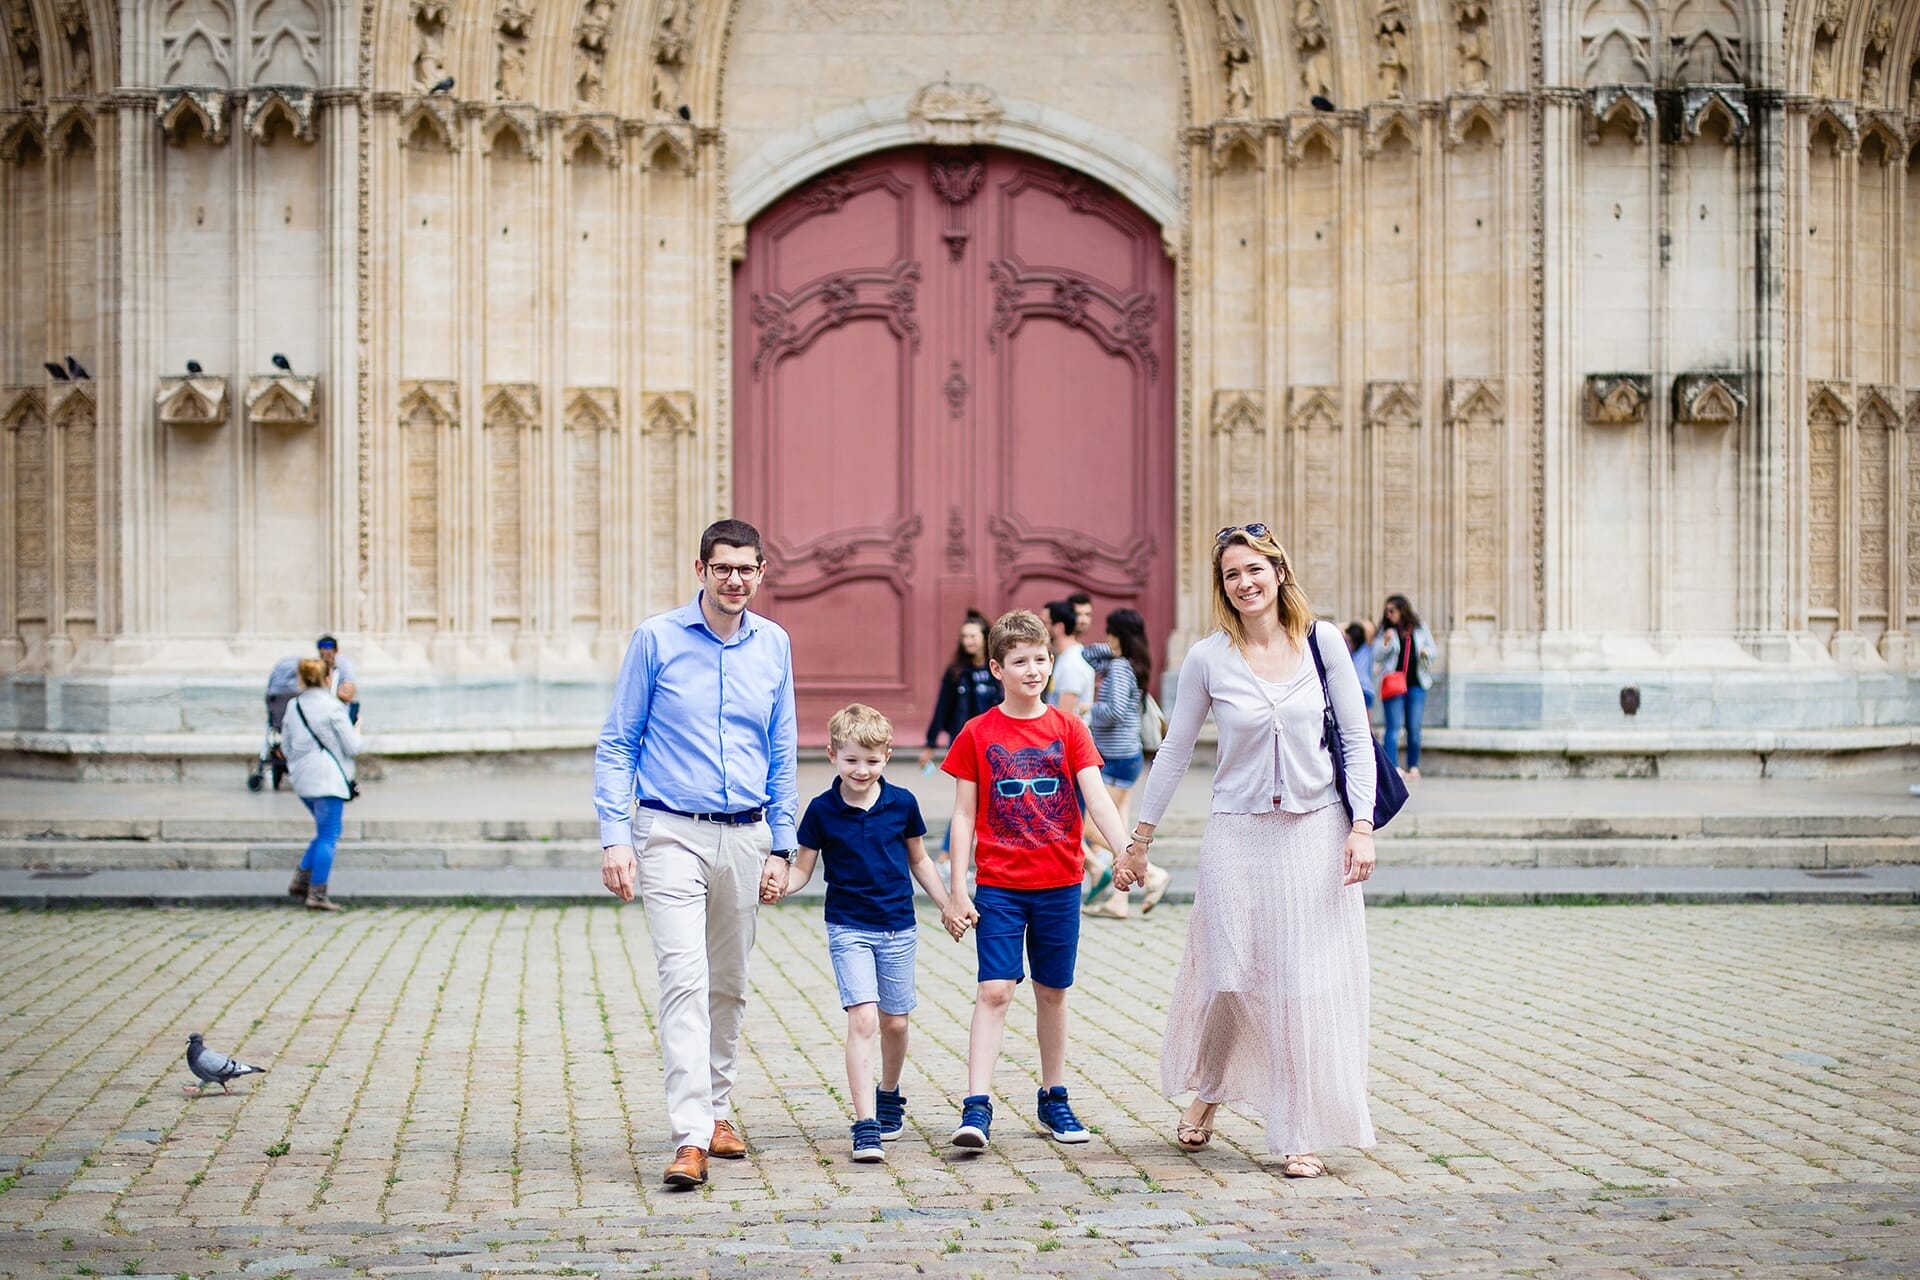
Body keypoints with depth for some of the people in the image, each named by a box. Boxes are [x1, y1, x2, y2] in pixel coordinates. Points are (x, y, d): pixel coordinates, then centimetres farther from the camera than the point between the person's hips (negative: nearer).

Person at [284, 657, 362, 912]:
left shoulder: (293, 708, 9)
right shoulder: (332, 707, -10)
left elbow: (286, 747, 15)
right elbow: (352, 747, -8)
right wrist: (358, 731, 10)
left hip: (302, 780, 7)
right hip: (328, 780, -7)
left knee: (325, 832, 20)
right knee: (328, 836, -2)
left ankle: (300, 882, 15)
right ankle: (317, 894, -5)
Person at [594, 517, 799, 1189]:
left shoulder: (774, 646, 7)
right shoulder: (656, 639, -3)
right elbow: (616, 744, -1)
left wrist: (780, 847, 10)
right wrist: (614, 837, -9)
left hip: (745, 837, 4)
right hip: (673, 835, -4)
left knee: (728, 985, 14)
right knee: (685, 979, -15)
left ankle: (717, 1109, 30)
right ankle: (690, 1138, -19)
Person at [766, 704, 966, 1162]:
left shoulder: (902, 803, -1)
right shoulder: (822, 810, -5)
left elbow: (918, 860, 13)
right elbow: (803, 868, 1)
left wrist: (949, 906, 12)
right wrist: (779, 887, -19)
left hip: (898, 929, 3)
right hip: (849, 929, -2)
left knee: (895, 1022, 11)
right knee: (862, 1019, -15)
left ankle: (889, 1098, 38)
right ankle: (865, 1126, -17)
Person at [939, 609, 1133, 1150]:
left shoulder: (1068, 729, 3)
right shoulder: (978, 734, 0)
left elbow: (1096, 798, -6)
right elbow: (964, 815, 1)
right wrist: (957, 890, -4)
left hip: (1059, 884, 2)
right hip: (998, 886, -2)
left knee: (1053, 992, 10)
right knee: (995, 989, -10)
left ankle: (1053, 1099, 23)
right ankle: (976, 1107, -12)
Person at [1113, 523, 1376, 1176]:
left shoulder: (1321, 642, 0)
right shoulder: (1208, 659, -1)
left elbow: (1356, 738, 3)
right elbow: (1175, 751, 7)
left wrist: (1361, 825, -6)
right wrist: (1139, 839, 9)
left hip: (1316, 833, 0)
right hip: (1239, 834, 0)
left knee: (1309, 985, 0)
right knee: (1231, 978, 1)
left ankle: (1299, 1134, 10)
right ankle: (1206, 1090, 30)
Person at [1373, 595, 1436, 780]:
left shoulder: (1420, 628, 6)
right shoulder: (1386, 631, 3)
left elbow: (1432, 650, 15)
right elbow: (1377, 656, 0)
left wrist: (1426, 652, -7)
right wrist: (1386, 641, -16)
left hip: (1416, 683, 2)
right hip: (1392, 683, -2)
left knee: (1414, 728, 5)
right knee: (1394, 727, -8)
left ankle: (1413, 767, 14)